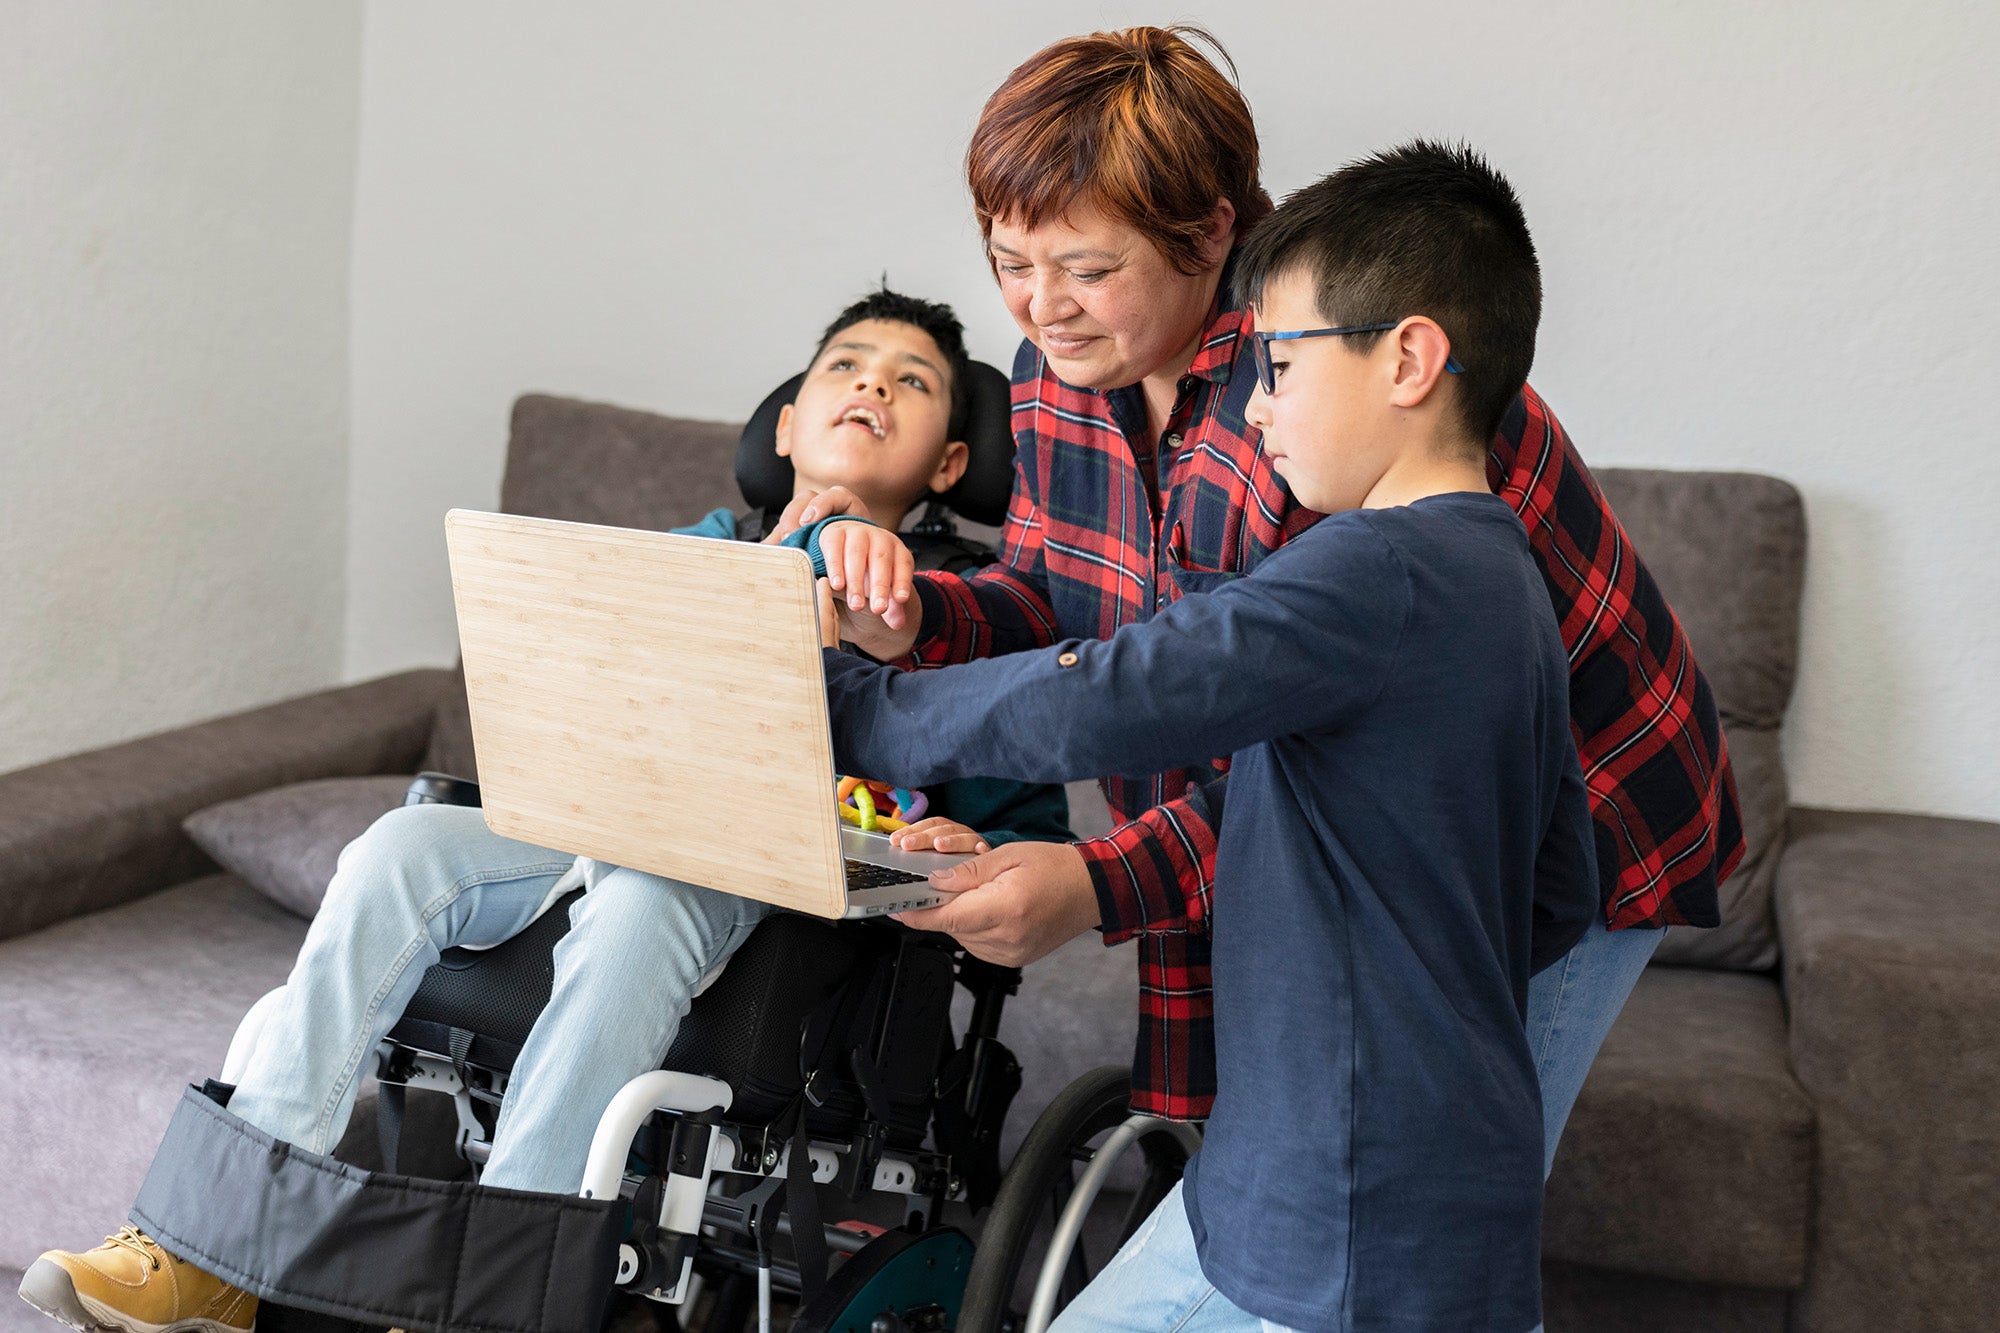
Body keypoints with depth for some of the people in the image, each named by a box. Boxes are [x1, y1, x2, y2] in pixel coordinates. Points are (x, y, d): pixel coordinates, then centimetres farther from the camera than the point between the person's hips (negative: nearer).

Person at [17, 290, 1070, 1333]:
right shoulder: (699, 551, 22)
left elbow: (1035, 829, 8)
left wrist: (966, 849, -16)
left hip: (774, 884, -4)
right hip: (598, 817, 4)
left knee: (642, 898, -37)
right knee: (405, 845, -23)